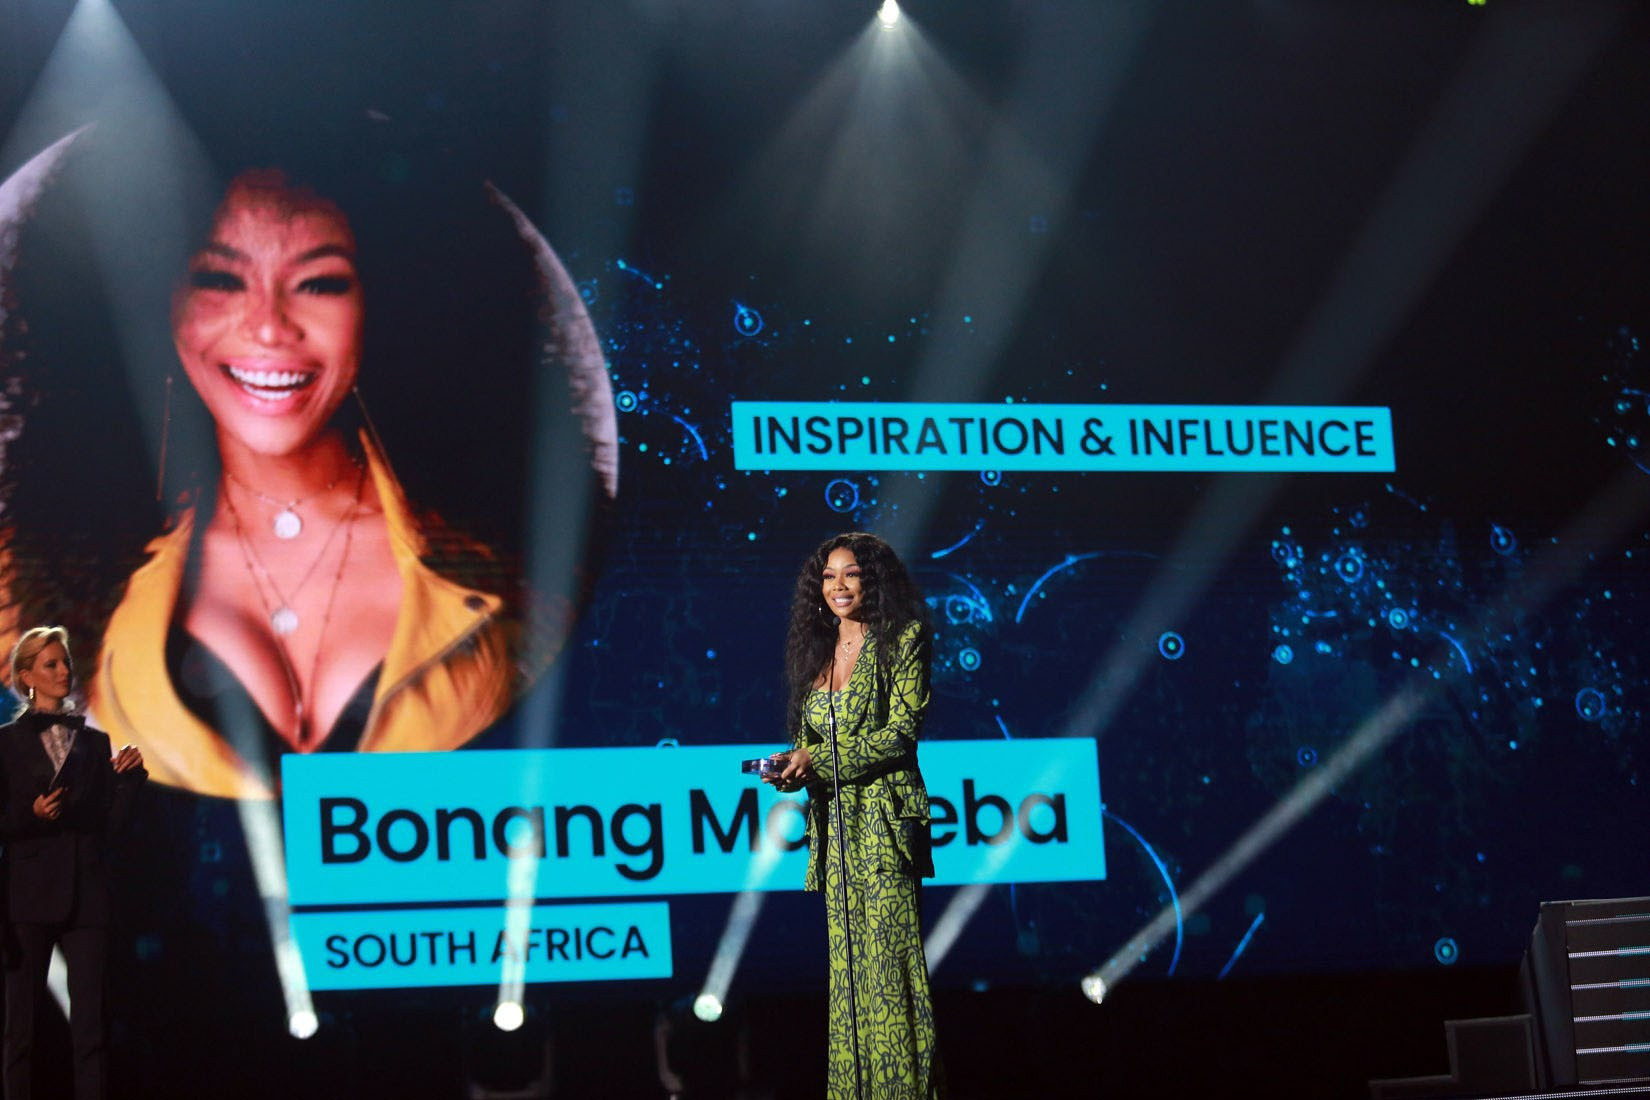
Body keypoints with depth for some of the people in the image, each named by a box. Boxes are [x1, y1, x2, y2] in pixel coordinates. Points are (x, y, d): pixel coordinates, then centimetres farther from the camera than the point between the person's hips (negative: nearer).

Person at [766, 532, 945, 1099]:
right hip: (833, 826, 6)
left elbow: (901, 733, -9)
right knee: (846, 966, 4)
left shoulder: (902, 641, 0)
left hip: (884, 819, -6)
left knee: (888, 959, -10)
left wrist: (817, 759, -12)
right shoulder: (816, 655, 18)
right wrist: (790, 771, -1)